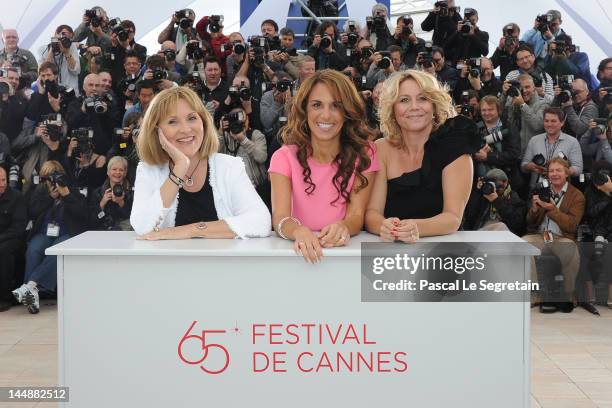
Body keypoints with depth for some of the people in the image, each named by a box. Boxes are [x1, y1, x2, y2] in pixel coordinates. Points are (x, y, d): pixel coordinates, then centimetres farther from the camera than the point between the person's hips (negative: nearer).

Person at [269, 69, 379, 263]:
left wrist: (343, 227, -31)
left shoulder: (363, 154, 3)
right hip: (300, 251, 0)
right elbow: (280, 218, -12)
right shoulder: (285, 157, 2)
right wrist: (298, 231, -34)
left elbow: (357, 215, -8)